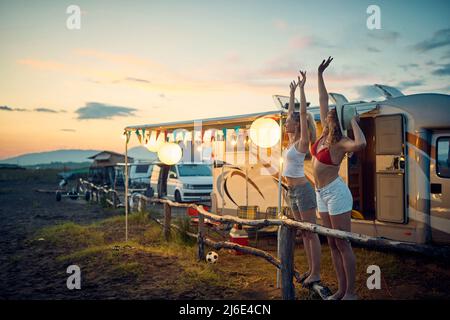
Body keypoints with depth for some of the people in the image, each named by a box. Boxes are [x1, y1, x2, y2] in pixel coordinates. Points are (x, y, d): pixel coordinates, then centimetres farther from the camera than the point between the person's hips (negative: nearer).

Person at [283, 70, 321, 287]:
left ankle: (316, 273, 6)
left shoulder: (302, 141, -11)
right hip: (293, 192, 9)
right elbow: (292, 113, 21)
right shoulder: (293, 140, 10)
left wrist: (302, 87, -14)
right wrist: (292, 93, 23)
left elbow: (303, 113, -16)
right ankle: (311, 269, 22)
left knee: (311, 233, -1)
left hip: (303, 191, -9)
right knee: (304, 233, 13)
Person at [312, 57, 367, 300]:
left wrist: (354, 122, -25)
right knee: (333, 244, 11)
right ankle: (341, 290, 19)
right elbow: (323, 101, 12)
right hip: (322, 194, 8)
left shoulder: (341, 143, -16)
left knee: (343, 244, -2)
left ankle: (351, 293, 7)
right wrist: (320, 74, 15)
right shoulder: (325, 134, 5)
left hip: (336, 193, -8)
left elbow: (361, 144, -40)